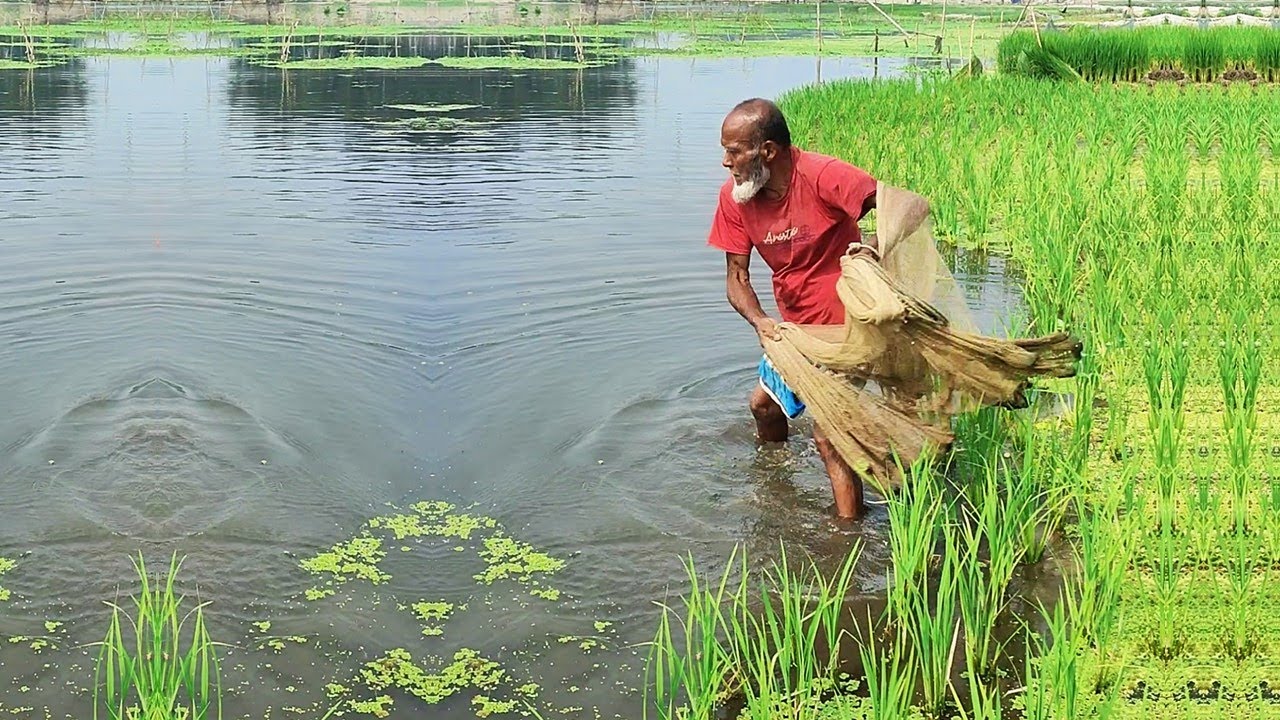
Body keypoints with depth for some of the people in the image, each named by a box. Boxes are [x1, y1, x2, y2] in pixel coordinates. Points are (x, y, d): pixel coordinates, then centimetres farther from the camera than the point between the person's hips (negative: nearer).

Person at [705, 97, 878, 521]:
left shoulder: (822, 176, -27)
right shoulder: (734, 196, -8)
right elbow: (736, 277, -7)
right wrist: (760, 322, -26)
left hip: (841, 323, -8)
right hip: (794, 325, 8)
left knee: (830, 437, -11)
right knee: (764, 402, 26)